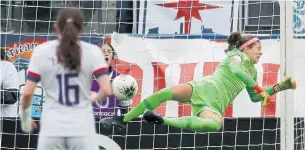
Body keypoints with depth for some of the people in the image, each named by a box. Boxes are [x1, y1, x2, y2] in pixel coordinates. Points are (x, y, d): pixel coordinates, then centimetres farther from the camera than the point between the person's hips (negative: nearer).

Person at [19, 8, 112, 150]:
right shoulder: (92, 52, -1)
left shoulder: (41, 51, 0)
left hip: (52, 129, 1)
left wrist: (25, 117, 16)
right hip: (82, 129, -1)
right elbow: (106, 90, -7)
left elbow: (27, 92, -2)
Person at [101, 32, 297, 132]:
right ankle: (123, 120, -22)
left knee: (216, 124, -35)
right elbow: (235, 70, -19)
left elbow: (255, 97, 33)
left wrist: (280, 86, 25)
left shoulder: (253, 71, 24)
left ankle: (164, 121, -30)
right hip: (203, 89, -4)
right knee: (167, 92, -32)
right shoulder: (237, 55, 5)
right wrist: (258, 87, -23)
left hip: (214, 105, 4)